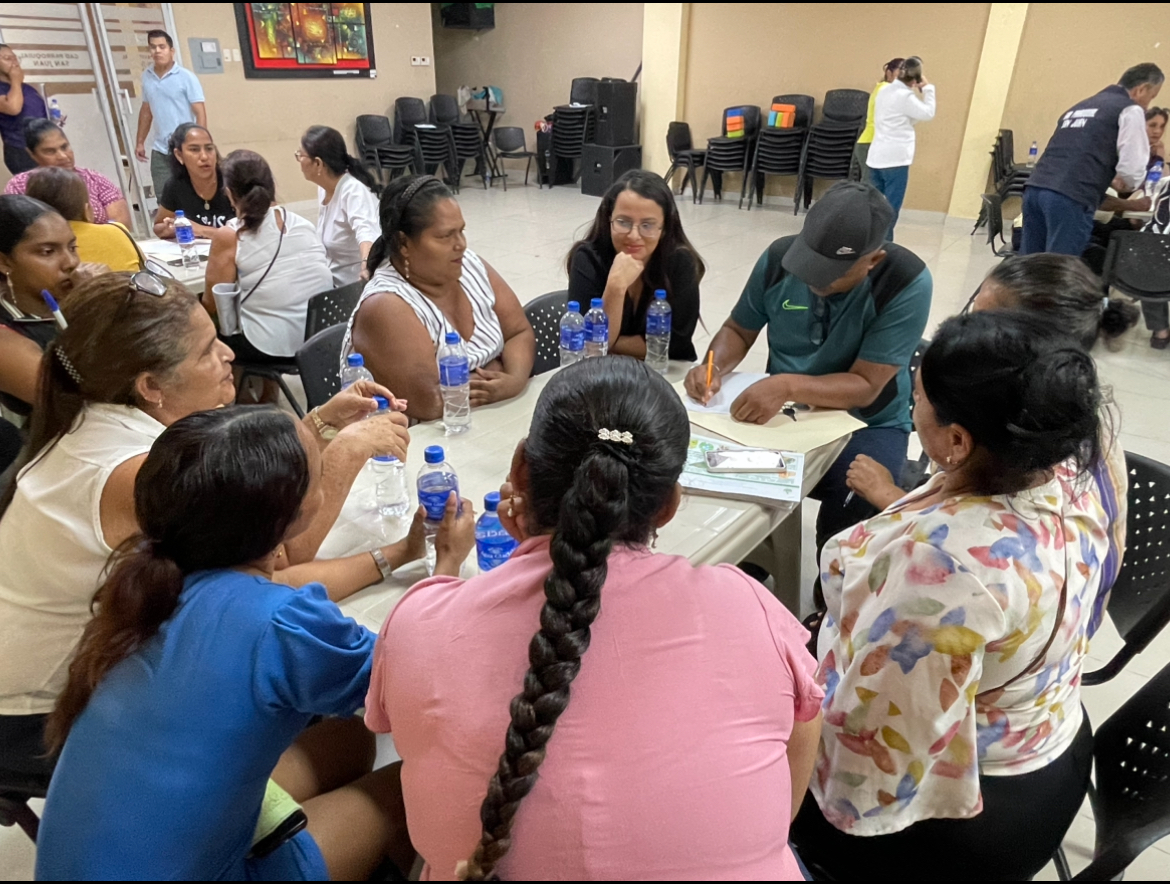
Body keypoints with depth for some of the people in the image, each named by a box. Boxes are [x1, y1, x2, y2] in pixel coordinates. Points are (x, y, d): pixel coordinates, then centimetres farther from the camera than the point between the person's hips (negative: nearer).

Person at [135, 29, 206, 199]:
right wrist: (140, 142, 16)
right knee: (163, 198, 6)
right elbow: (146, 110, 18)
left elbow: (200, 113, -9)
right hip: (160, 150, 5)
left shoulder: (186, 77, -6)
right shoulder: (146, 76, 9)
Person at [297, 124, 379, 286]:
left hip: (359, 283, -8)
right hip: (335, 279, 8)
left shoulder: (353, 191, -21)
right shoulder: (324, 188, 3)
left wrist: (367, 264, -59)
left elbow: (366, 231, -42)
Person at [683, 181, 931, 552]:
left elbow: (865, 386, -23)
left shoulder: (907, 283, -21)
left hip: (865, 423, -3)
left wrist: (788, 386, -39)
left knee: (850, 505, -32)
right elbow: (739, 330, 3)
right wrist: (714, 367, -19)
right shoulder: (779, 257, -10)